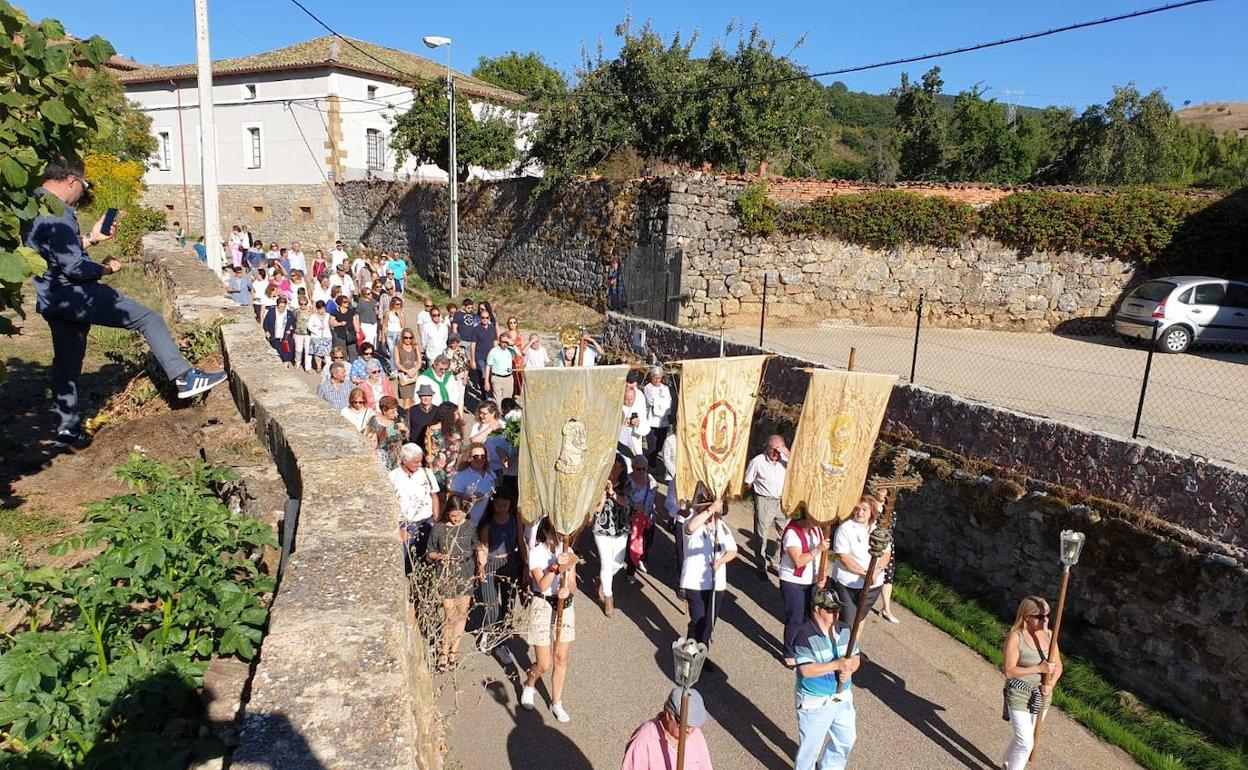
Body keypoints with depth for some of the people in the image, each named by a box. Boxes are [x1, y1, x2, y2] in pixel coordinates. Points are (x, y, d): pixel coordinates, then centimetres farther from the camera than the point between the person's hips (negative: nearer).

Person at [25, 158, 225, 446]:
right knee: (148, 319, -4)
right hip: (74, 294, -10)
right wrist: (107, 268, -7)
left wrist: (91, 238, 20)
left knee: (67, 363, 15)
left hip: (53, 300, 10)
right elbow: (73, 267, -23)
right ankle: (184, 377, -8)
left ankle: (67, 430, 23)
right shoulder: (55, 213, -19)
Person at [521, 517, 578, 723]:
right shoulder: (536, 553, -14)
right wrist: (556, 567, -37)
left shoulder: (567, 551, -1)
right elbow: (542, 585, -24)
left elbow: (573, 585, 0)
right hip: (542, 607, -4)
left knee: (561, 659, 11)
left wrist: (568, 590, -22)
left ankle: (556, 703, 30)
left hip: (565, 606, 4)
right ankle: (529, 685, 36)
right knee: (544, 664, 2)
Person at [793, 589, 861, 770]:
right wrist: (836, 665, -31)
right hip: (815, 702, -7)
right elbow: (806, 670, -27)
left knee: (846, 739, 25)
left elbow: (855, 657, 5)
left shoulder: (844, 629, -2)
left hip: (843, 697, 7)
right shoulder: (805, 635, -24)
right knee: (810, 748, 9)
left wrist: (849, 669, -17)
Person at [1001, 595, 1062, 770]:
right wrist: (1039, 668, -26)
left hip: (1041, 696, 6)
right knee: (1026, 743, -7)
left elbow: (1058, 665, 4)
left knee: (1026, 737, 21)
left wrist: (1051, 684, -14)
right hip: (1019, 696, -6)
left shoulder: (1048, 634, -6)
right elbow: (1009, 670, -21)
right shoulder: (1015, 636, -23)